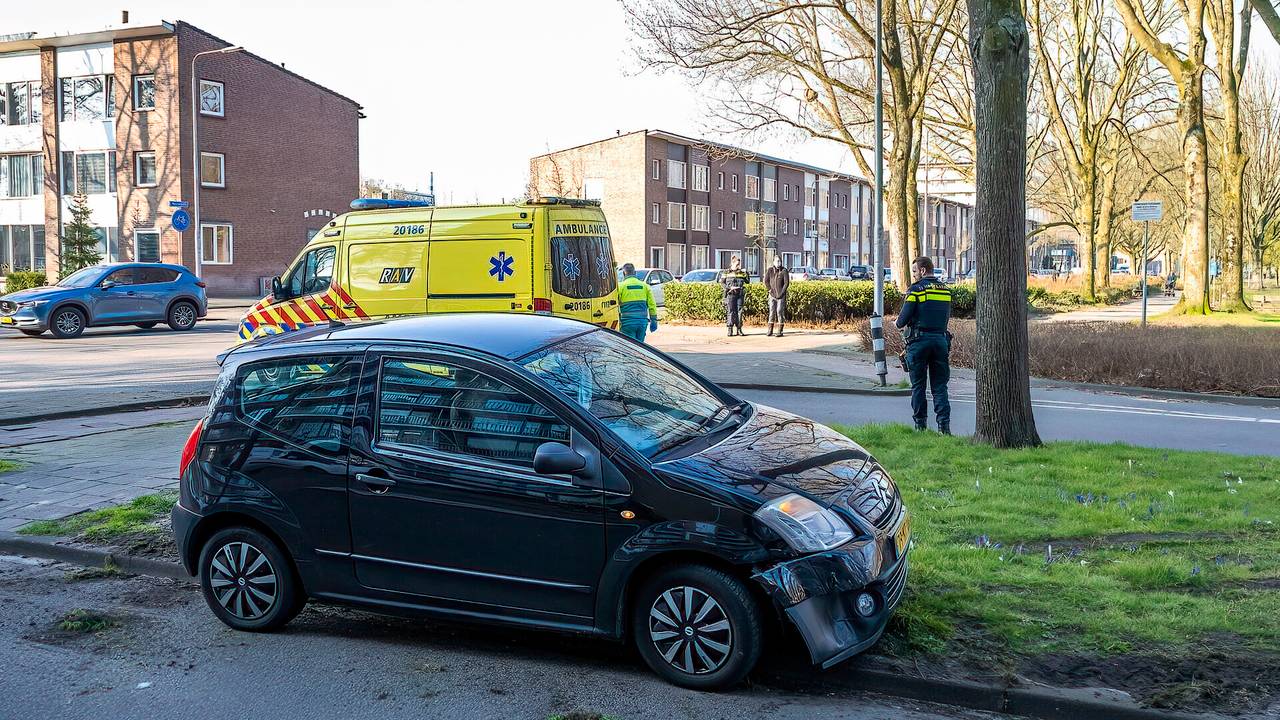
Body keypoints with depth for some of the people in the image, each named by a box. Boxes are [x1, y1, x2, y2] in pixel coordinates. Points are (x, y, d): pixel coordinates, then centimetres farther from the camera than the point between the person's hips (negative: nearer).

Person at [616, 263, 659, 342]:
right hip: (642, 321, 4)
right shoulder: (645, 285, 8)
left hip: (628, 322, -4)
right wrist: (654, 321, 13)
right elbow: (652, 304, 7)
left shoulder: (620, 286, -4)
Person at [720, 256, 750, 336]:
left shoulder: (742, 272, 11)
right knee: (730, 312, -4)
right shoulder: (726, 273, 3)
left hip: (740, 294, 3)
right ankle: (730, 330, -1)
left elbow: (747, 281, 11)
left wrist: (746, 273, -2)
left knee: (739, 311, 2)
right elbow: (722, 283, 0)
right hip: (730, 294, -3)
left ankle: (739, 329, 8)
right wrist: (730, 287, -13)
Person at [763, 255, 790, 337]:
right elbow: (766, 281, 5)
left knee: (780, 312, -5)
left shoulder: (784, 271, -4)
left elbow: (786, 283, -6)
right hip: (772, 295, 2)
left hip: (781, 295, -2)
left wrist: (781, 293, -11)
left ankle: (780, 331, -1)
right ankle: (770, 330, 7)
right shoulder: (770, 270, 2)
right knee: (772, 312, 2)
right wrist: (769, 290, -4)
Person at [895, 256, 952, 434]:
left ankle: (920, 424, 8)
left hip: (919, 341, -4)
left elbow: (904, 318, -10)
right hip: (941, 339, 4)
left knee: (918, 385, 6)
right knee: (940, 386, 7)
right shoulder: (945, 289, 11)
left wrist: (899, 323, 11)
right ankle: (944, 424, -3)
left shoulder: (916, 289, -7)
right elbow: (947, 316, 17)